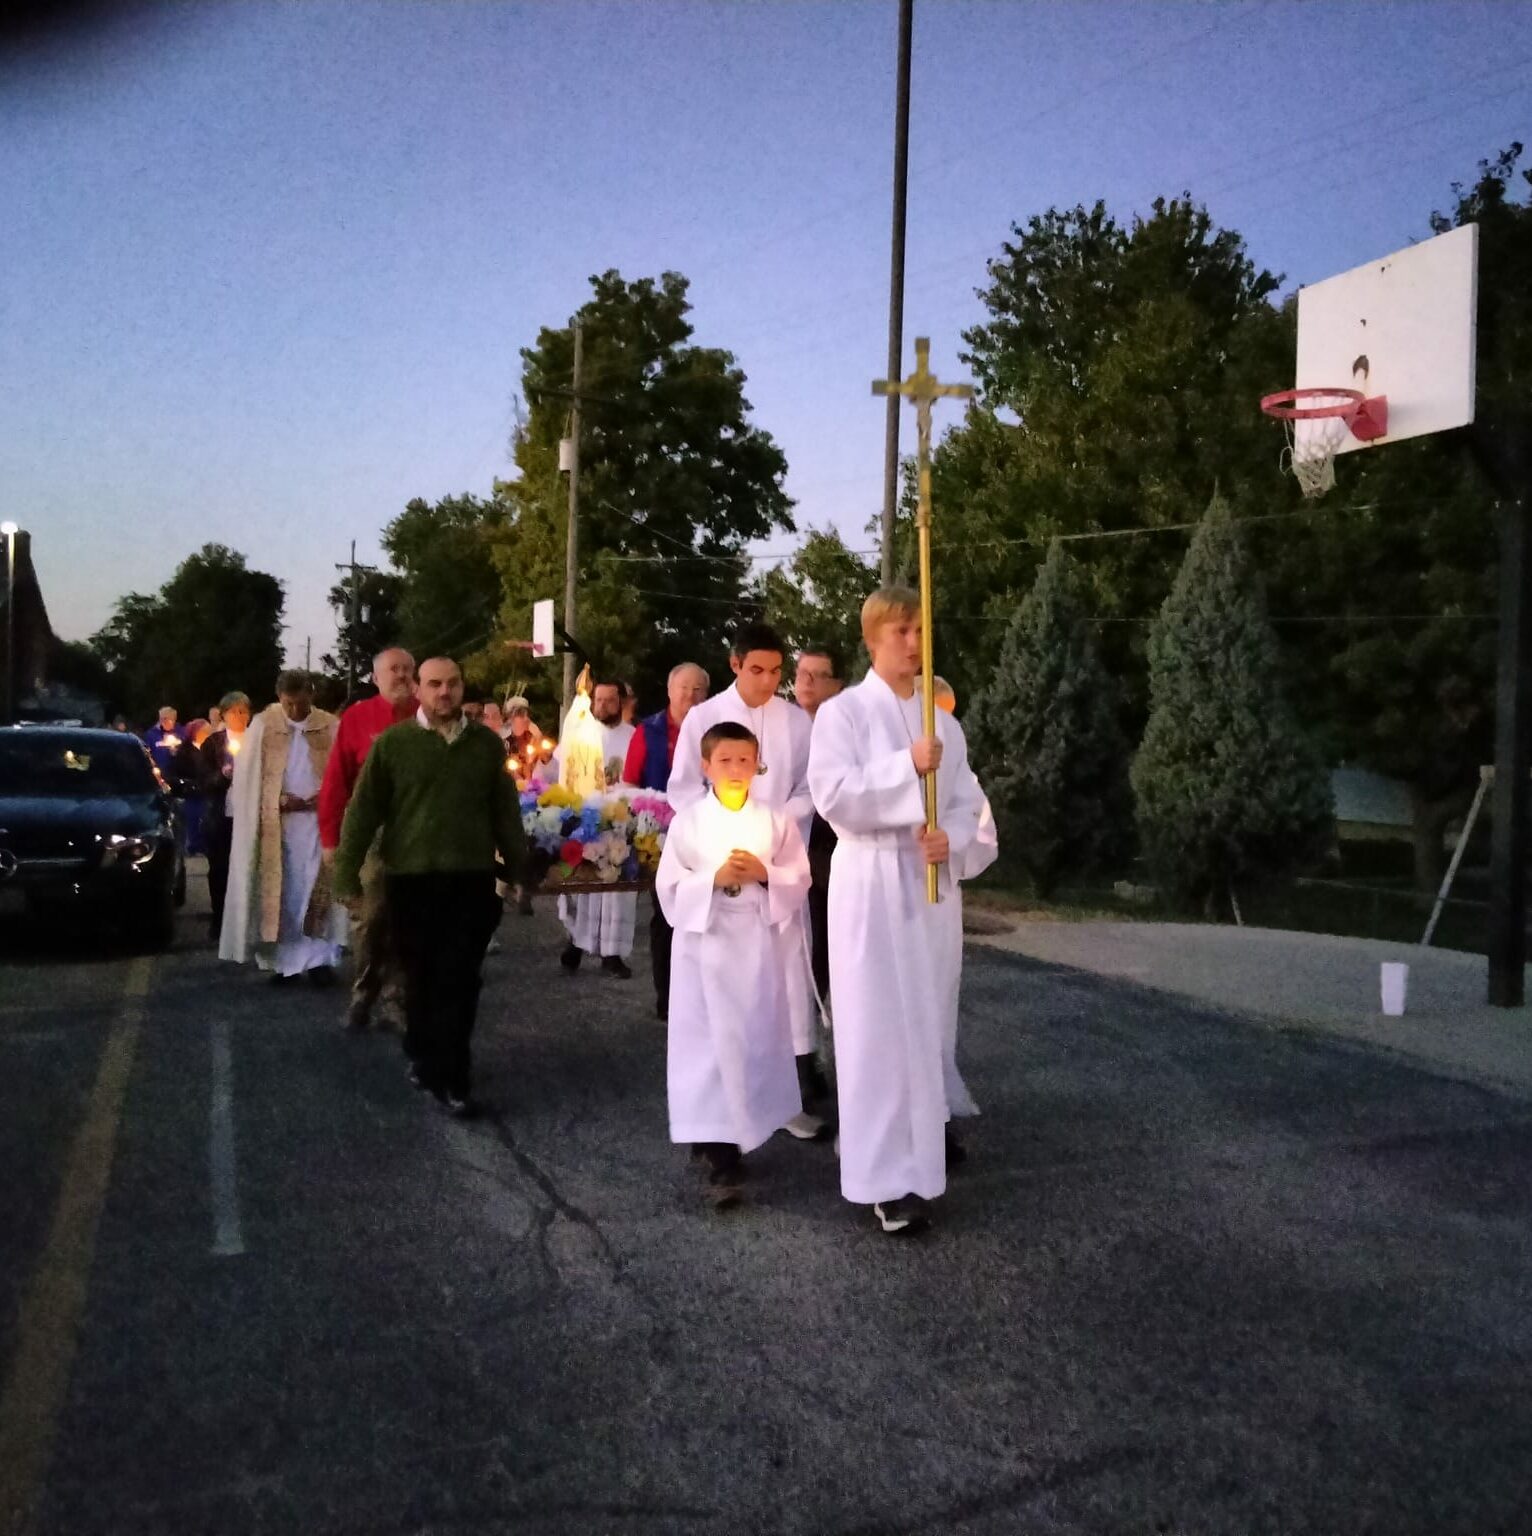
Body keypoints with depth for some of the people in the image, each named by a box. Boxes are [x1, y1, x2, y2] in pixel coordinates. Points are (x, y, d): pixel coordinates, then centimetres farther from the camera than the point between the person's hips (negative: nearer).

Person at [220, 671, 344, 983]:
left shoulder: (331, 727, 0)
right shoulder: (263, 725, 1)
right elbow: (248, 777, 2)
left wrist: (324, 797, -15)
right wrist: (278, 800, -11)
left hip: (317, 821, -1)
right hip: (274, 823, 1)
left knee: (316, 891, -2)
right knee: (279, 892, 4)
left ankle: (318, 958, 1)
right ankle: (283, 960, 10)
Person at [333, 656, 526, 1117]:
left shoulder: (487, 743, 6)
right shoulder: (392, 742, -1)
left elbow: (505, 811, 12)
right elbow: (363, 811, 0)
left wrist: (518, 867, 13)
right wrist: (347, 873, -2)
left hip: (472, 877, 1)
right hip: (412, 877, -1)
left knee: (459, 979, -1)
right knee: (421, 976, 10)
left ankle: (451, 1077, 6)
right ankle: (424, 1057, 29)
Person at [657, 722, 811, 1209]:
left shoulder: (776, 820, 3)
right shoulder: (687, 822, -1)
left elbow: (799, 880, 3)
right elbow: (669, 887, -3)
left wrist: (764, 874, -15)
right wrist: (714, 879, -17)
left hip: (755, 941, 2)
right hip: (703, 941, -2)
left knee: (755, 1037, 7)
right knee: (709, 1040, -3)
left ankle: (738, 1133, 27)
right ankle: (720, 1153, -1)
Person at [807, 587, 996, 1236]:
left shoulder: (941, 718, 11)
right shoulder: (843, 712, -4)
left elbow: (967, 799, 10)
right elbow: (833, 794, -16)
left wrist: (952, 839, -11)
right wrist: (907, 766, -22)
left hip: (932, 880, 5)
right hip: (872, 883, -5)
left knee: (927, 1021, 11)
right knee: (880, 1026, -5)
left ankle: (922, 1146, 26)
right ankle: (888, 1177, 0)